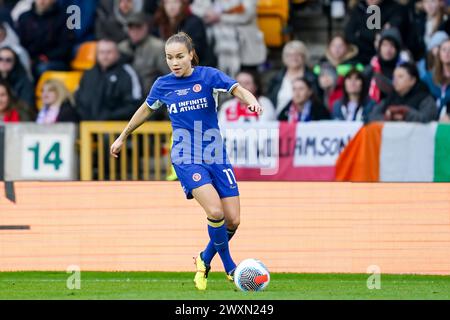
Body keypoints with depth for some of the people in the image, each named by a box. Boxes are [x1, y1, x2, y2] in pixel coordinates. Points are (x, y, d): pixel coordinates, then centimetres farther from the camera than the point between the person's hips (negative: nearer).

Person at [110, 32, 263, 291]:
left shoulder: (208, 75, -3)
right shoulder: (163, 85, 3)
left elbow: (238, 89, -18)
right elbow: (146, 110, 22)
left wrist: (252, 101, -41)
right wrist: (123, 137, 32)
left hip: (216, 156, 1)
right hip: (186, 160, -1)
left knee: (233, 221, -3)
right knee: (215, 212, -23)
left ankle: (205, 260, 25)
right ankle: (230, 267, -4)